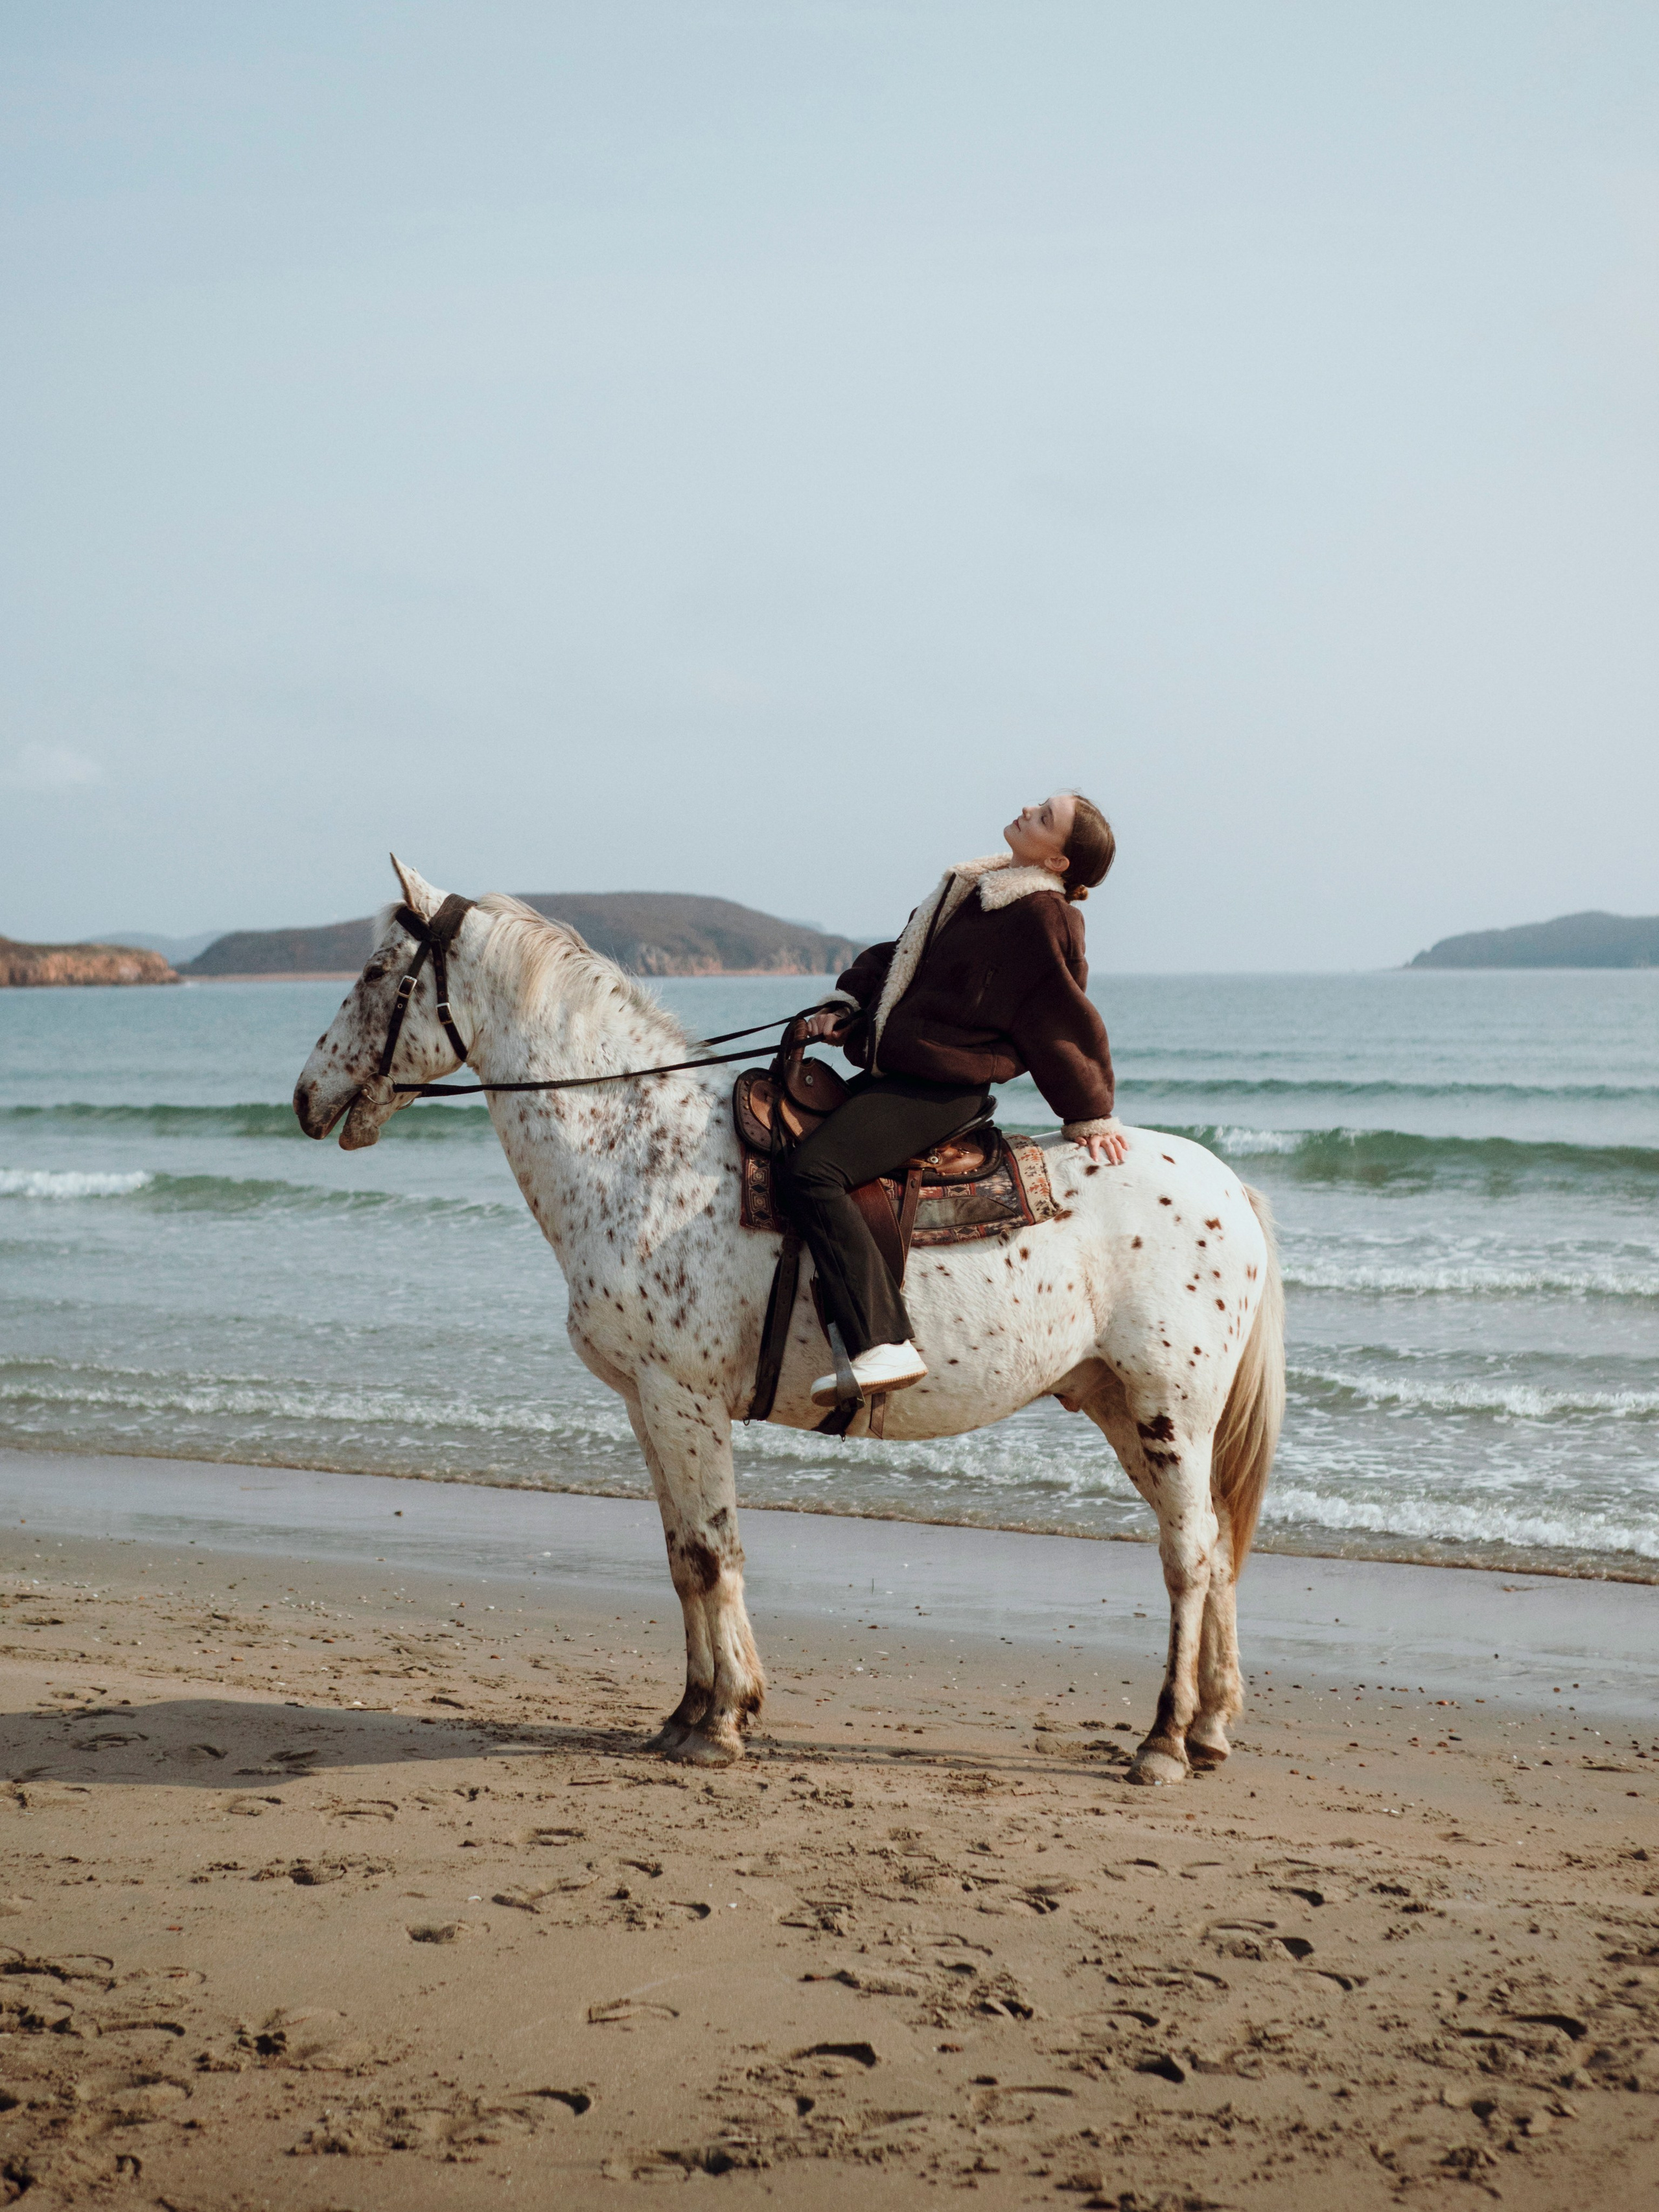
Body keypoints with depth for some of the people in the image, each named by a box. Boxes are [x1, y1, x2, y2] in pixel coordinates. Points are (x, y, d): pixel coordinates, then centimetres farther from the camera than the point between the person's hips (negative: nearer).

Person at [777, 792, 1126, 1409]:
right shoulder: (978, 889, 15)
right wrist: (845, 1003, 7)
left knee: (810, 1170, -28)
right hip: (890, 1073, 10)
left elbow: (1063, 1024, -7)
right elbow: (898, 955, 22)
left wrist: (1091, 1116, 0)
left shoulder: (1042, 918, -12)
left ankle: (884, 1345, -34)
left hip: (939, 1091, -10)